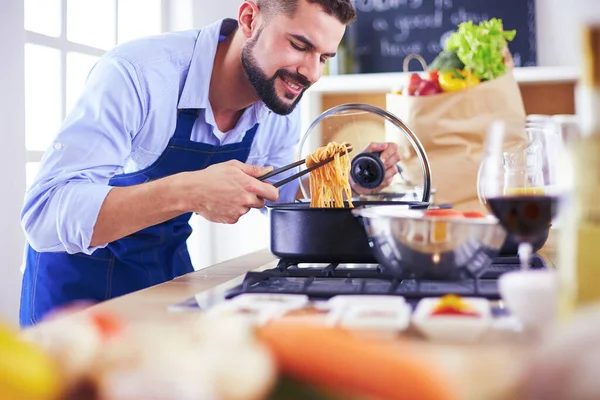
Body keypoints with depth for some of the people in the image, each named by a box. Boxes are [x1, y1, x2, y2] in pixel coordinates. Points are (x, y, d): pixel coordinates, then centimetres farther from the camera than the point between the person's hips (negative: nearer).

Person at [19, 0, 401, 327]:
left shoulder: (283, 108, -11)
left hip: (170, 267, 6)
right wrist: (188, 192, -49)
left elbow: (280, 201, 7)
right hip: (80, 274, -5)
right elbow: (44, 214, -39)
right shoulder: (137, 73, -32)